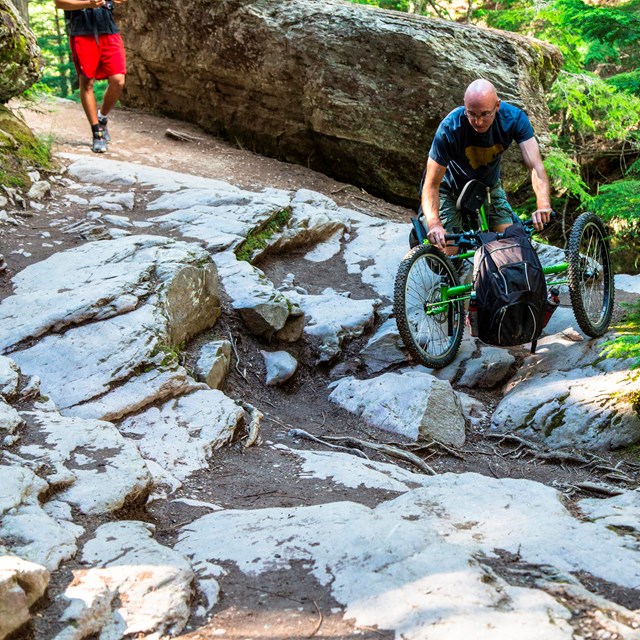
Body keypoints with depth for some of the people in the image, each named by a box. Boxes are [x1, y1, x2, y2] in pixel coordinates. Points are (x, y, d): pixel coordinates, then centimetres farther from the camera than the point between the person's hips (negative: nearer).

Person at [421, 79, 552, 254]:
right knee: (448, 256, -14)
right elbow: (432, 185, -34)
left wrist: (543, 204, -56)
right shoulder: (450, 129, -35)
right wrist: (434, 224, -53)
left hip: (489, 185, 3)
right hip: (451, 187, -3)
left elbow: (535, 165, -37)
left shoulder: (514, 118, -28)